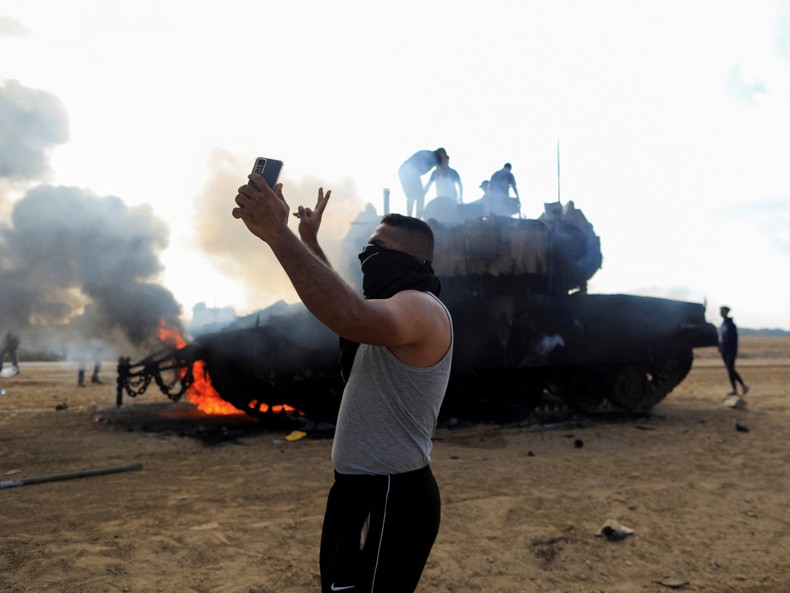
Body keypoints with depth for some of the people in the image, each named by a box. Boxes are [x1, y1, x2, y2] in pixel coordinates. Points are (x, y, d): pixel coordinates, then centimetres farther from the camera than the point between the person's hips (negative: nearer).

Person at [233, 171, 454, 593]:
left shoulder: (422, 308, -20)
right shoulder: (401, 306, 14)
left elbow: (353, 318, -42)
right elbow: (347, 304, 33)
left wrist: (277, 233, -40)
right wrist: (310, 241, 28)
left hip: (389, 499, -11)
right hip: (362, 488, 11)